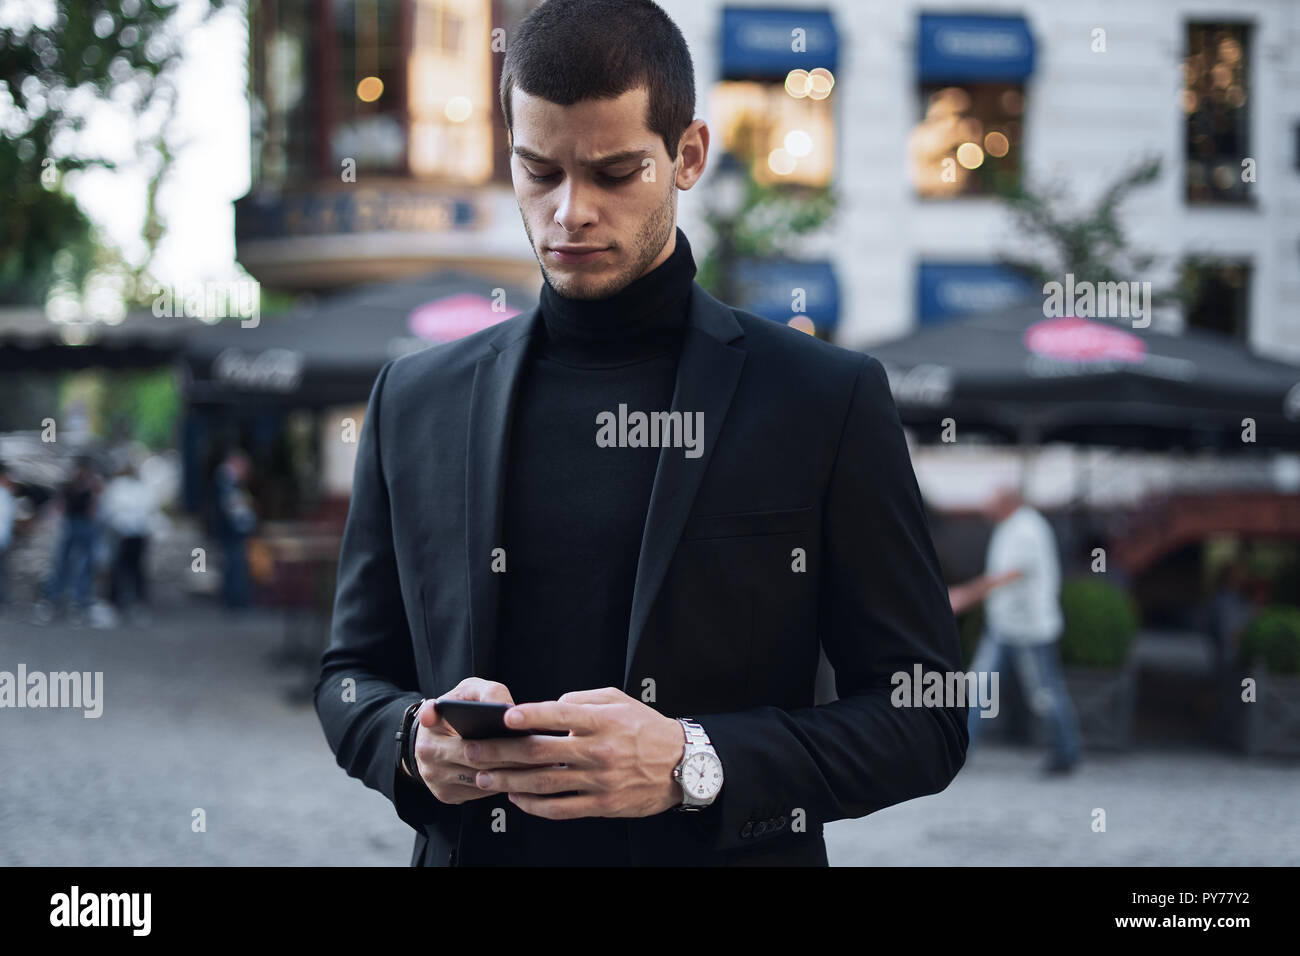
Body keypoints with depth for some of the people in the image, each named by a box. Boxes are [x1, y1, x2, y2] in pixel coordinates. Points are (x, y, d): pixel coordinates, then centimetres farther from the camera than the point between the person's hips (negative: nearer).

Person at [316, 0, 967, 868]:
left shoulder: (828, 399, -5)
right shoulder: (416, 400, 5)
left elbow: (923, 716, -6)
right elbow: (351, 676, 11)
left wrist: (693, 764, -19)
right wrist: (416, 740, -11)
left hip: (726, 855, -2)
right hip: (472, 846, 3)